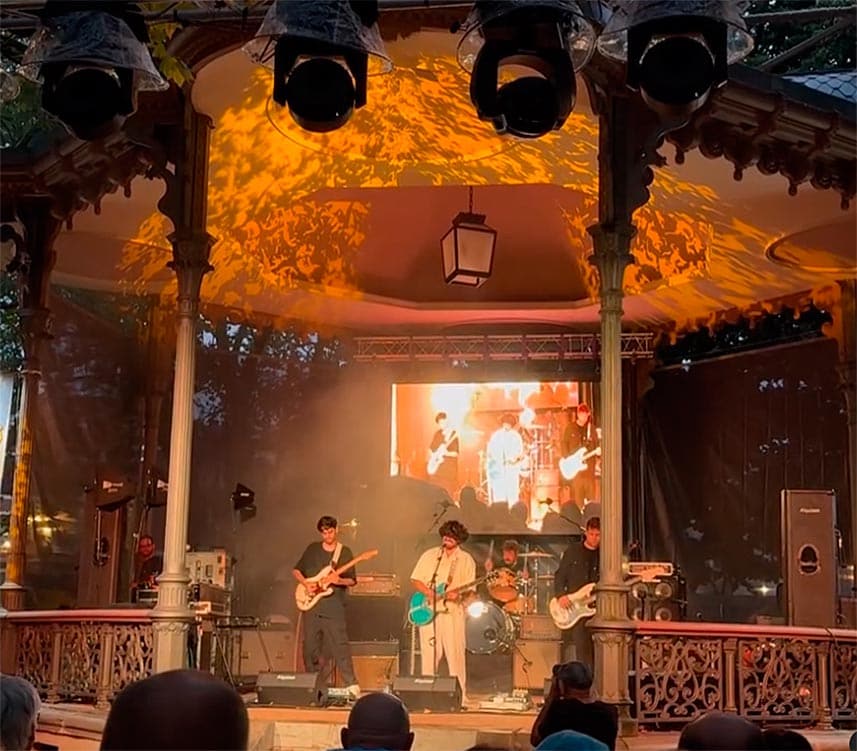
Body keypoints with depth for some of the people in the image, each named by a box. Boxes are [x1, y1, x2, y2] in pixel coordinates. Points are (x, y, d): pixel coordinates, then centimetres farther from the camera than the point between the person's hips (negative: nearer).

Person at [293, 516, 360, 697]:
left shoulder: (345, 552, 5)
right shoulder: (312, 549, 11)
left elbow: (352, 580, 4)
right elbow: (296, 570, 16)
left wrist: (339, 580, -16)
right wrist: (306, 583, -3)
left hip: (333, 607, -3)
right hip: (311, 604, 3)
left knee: (340, 645, -12)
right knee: (310, 646, 6)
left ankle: (351, 685, -11)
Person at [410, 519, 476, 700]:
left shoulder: (466, 560, 6)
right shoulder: (429, 555, 11)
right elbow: (415, 579, 10)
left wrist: (459, 594, -20)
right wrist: (428, 592, -8)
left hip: (452, 612, -2)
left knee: (455, 654, -6)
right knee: (428, 654, 2)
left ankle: (459, 696, -1)